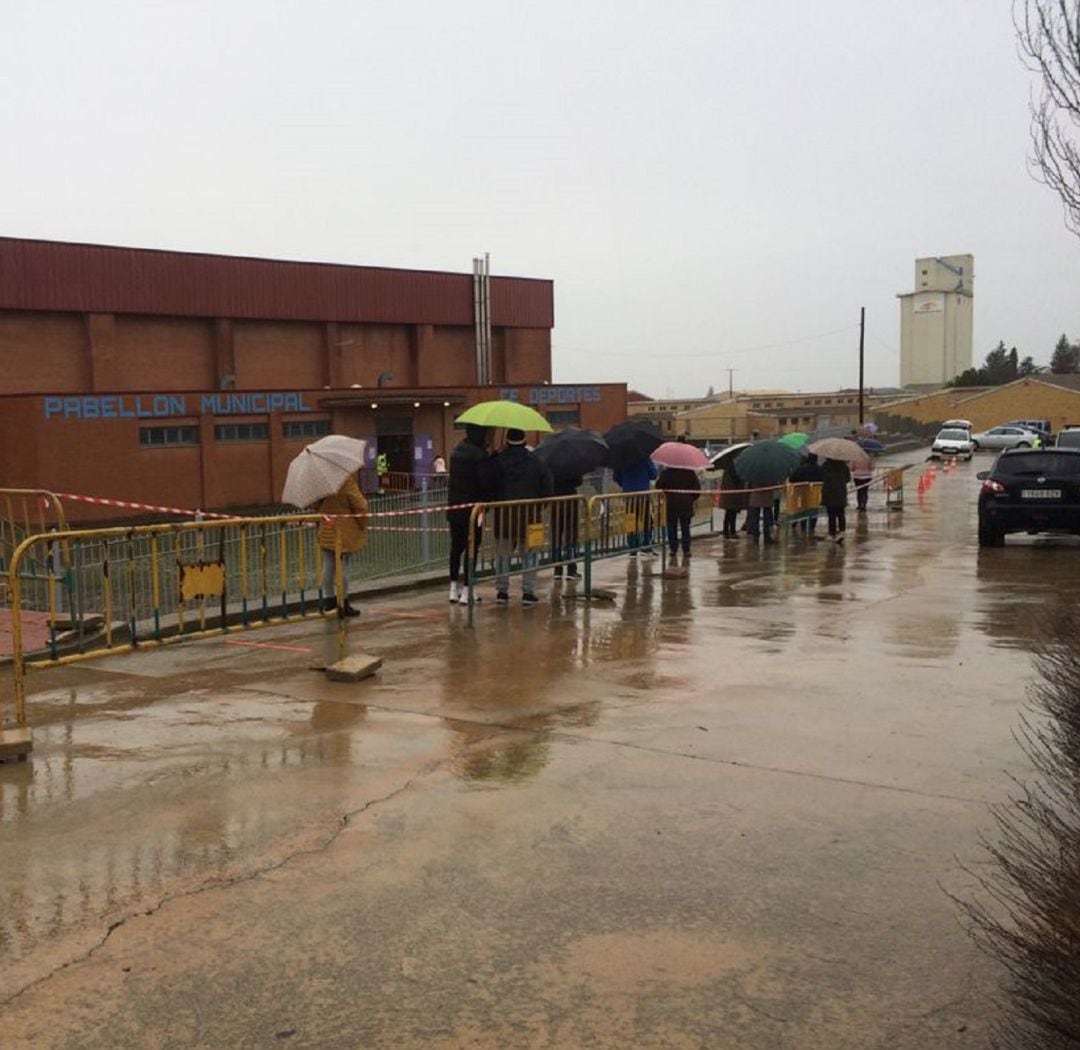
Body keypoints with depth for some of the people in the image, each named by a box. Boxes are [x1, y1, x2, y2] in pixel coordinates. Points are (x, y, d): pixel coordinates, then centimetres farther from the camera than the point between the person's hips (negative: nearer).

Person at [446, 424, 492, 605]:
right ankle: (466, 591, 1)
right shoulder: (479, 455, -16)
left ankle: (454, 588, 20)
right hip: (472, 508, -7)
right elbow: (484, 483, -17)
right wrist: (486, 503, -4)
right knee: (471, 548, -1)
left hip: (454, 507, 7)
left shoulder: (457, 451, 9)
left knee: (456, 547, 14)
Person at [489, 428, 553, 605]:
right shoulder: (537, 463, -1)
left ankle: (502, 590, 11)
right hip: (529, 515, 0)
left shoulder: (496, 462, -3)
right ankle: (528, 592, 5)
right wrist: (539, 507, 12)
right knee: (528, 555, 7)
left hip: (503, 515, 0)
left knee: (502, 554, 10)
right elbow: (548, 488, 0)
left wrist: (493, 504, 14)